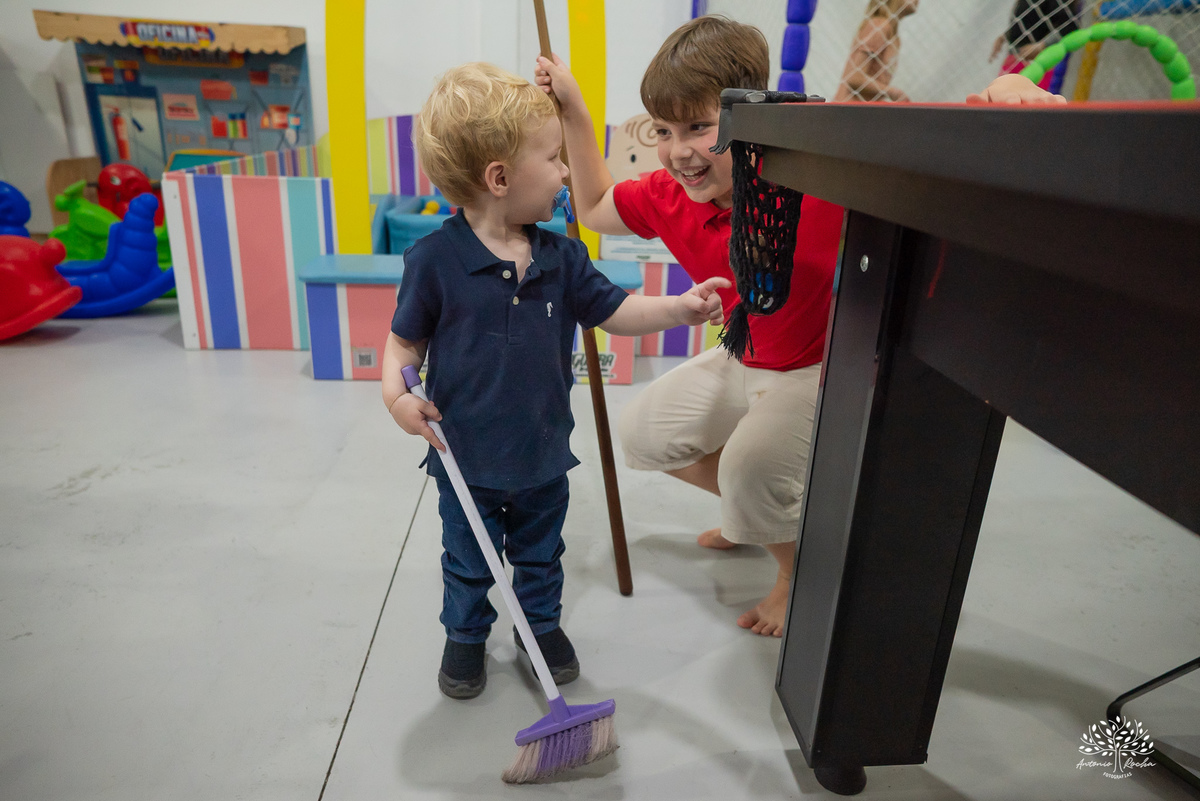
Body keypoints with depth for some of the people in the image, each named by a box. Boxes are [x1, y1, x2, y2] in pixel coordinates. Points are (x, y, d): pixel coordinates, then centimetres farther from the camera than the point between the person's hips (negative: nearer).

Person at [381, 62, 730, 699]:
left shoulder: (560, 257, -5)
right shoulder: (435, 258, -16)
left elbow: (614, 310, -1)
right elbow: (405, 337, -7)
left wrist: (678, 308, -13)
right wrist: (396, 391, -24)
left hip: (542, 453, 3)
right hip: (466, 457, -3)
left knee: (540, 553, 23)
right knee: (467, 561, 20)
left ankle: (542, 623, 48)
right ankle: (466, 635, 45)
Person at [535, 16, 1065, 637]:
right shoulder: (670, 197, -11)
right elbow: (596, 209, 8)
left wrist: (1011, 89, -52)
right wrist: (573, 111, 0)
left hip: (831, 368, -7)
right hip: (747, 362, 7)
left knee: (751, 468, -29)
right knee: (641, 432, 9)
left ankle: (801, 570, 8)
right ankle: (763, 515, 30)